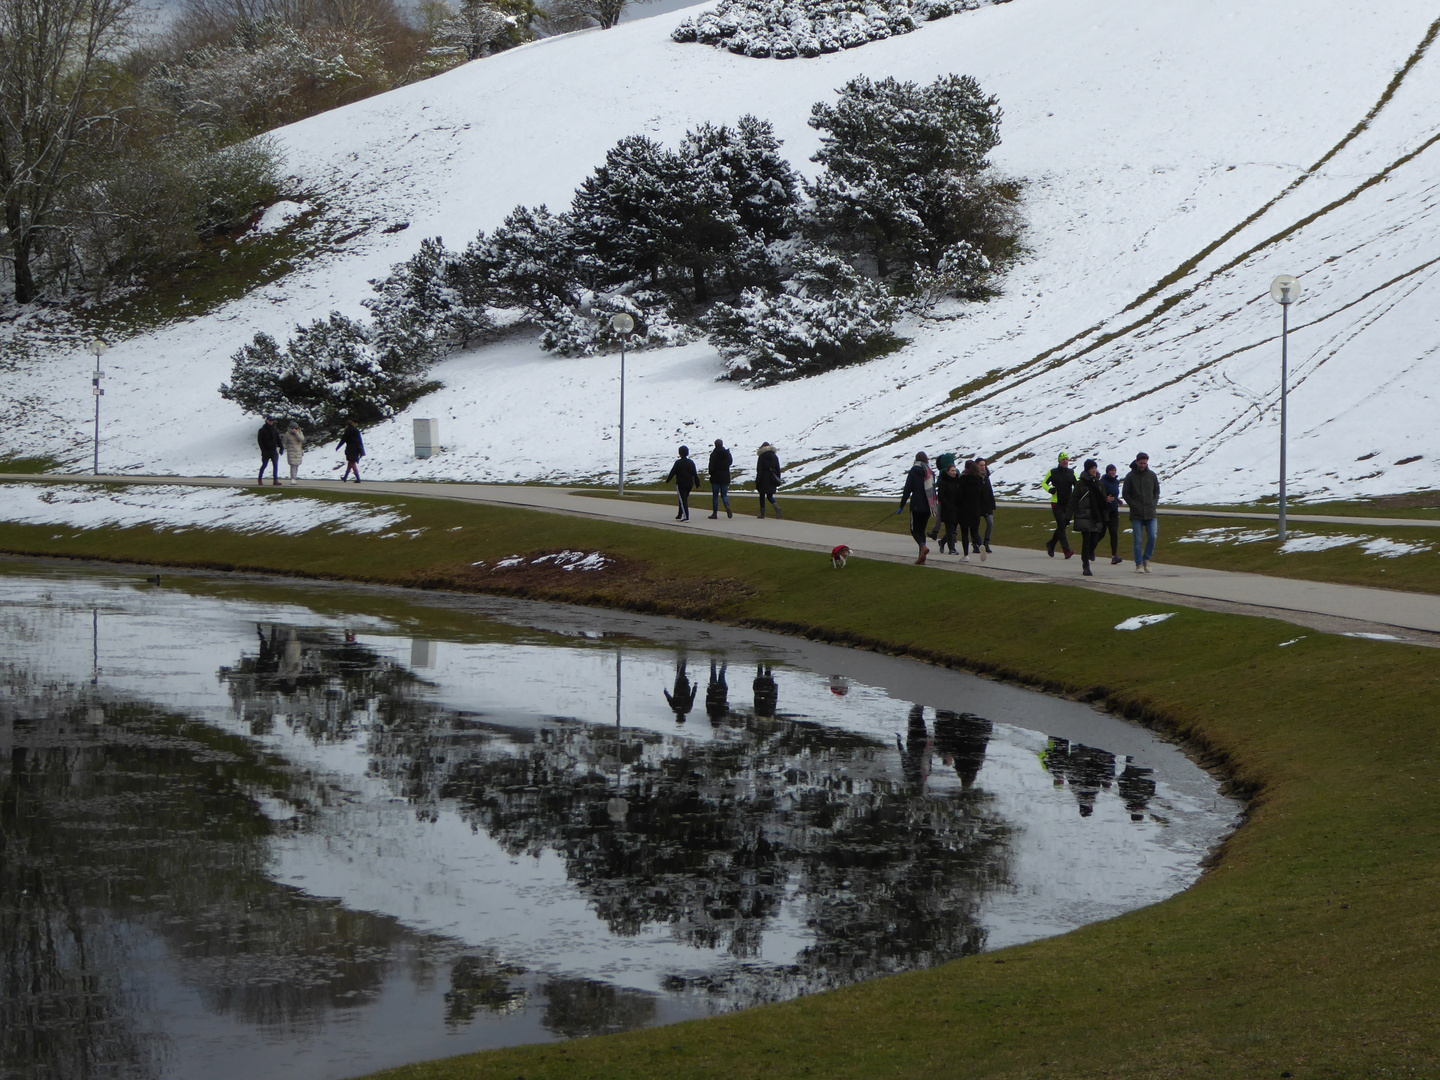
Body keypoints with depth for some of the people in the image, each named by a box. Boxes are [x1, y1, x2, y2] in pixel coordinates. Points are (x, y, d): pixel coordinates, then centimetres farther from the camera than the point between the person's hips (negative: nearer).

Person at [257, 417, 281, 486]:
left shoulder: (274, 430, 9)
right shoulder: (262, 430, -3)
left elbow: (278, 440, 14)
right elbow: (259, 440, -6)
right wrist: (263, 450, -14)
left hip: (274, 451, 3)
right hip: (266, 451, -3)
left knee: (275, 465, -5)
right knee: (264, 465, 4)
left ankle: (275, 480, -4)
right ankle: (260, 479, 20)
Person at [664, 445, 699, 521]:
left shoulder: (678, 463, -12)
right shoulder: (691, 463, 4)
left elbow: (672, 473, -7)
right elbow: (695, 474, 6)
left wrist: (667, 480, 8)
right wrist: (697, 484, 11)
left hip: (680, 484, -6)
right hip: (689, 484, 6)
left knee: (683, 501, -6)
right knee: (684, 500, 18)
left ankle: (686, 517, -16)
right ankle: (679, 516, 26)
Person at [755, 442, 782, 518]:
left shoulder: (761, 457, -6)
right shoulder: (775, 457, 7)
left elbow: (759, 470, -8)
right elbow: (778, 469, 9)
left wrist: (757, 482, -6)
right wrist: (778, 481, 14)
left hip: (763, 479, -4)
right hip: (772, 480, 4)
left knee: (762, 496, 7)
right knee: (770, 496, 11)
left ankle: (762, 514, 8)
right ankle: (777, 508, -15)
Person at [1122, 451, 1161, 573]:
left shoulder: (1152, 475, 6)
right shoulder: (1130, 476, 0)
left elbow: (1157, 491, 15)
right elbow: (1125, 494, 3)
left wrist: (1154, 504, 1)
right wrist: (1134, 506, -6)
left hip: (1151, 513, 2)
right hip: (1136, 514, -2)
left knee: (1152, 537, -8)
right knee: (1138, 540, -1)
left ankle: (1146, 559, 11)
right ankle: (1139, 564, 6)